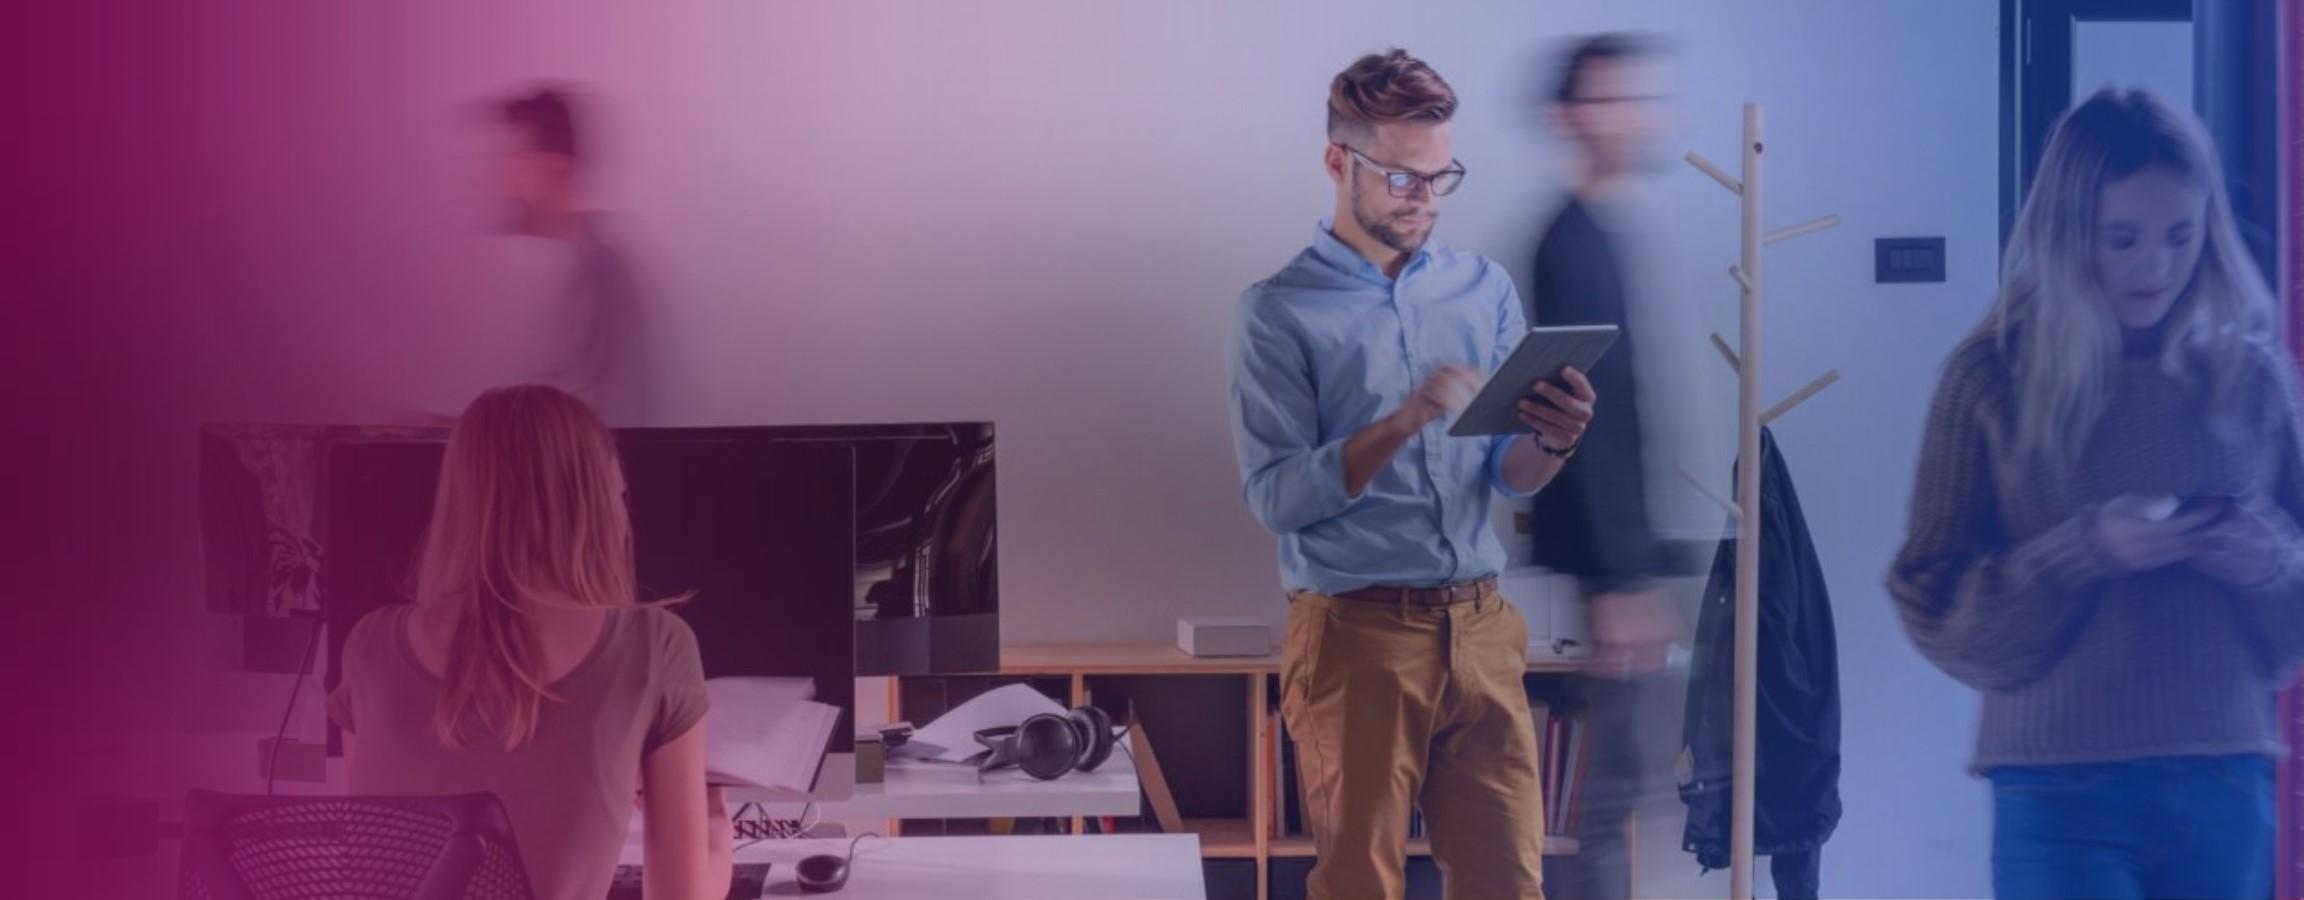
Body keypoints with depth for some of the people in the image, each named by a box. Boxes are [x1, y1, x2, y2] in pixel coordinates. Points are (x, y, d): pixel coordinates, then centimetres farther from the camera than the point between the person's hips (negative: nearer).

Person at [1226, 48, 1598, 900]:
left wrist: (1551, 442, -16)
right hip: (1355, 634, -4)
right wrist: (1403, 423, -24)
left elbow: (1509, 477, 7)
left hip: (1479, 627, 4)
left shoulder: (1485, 289, 8)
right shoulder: (1279, 311, -4)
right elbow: (1275, 495, -12)